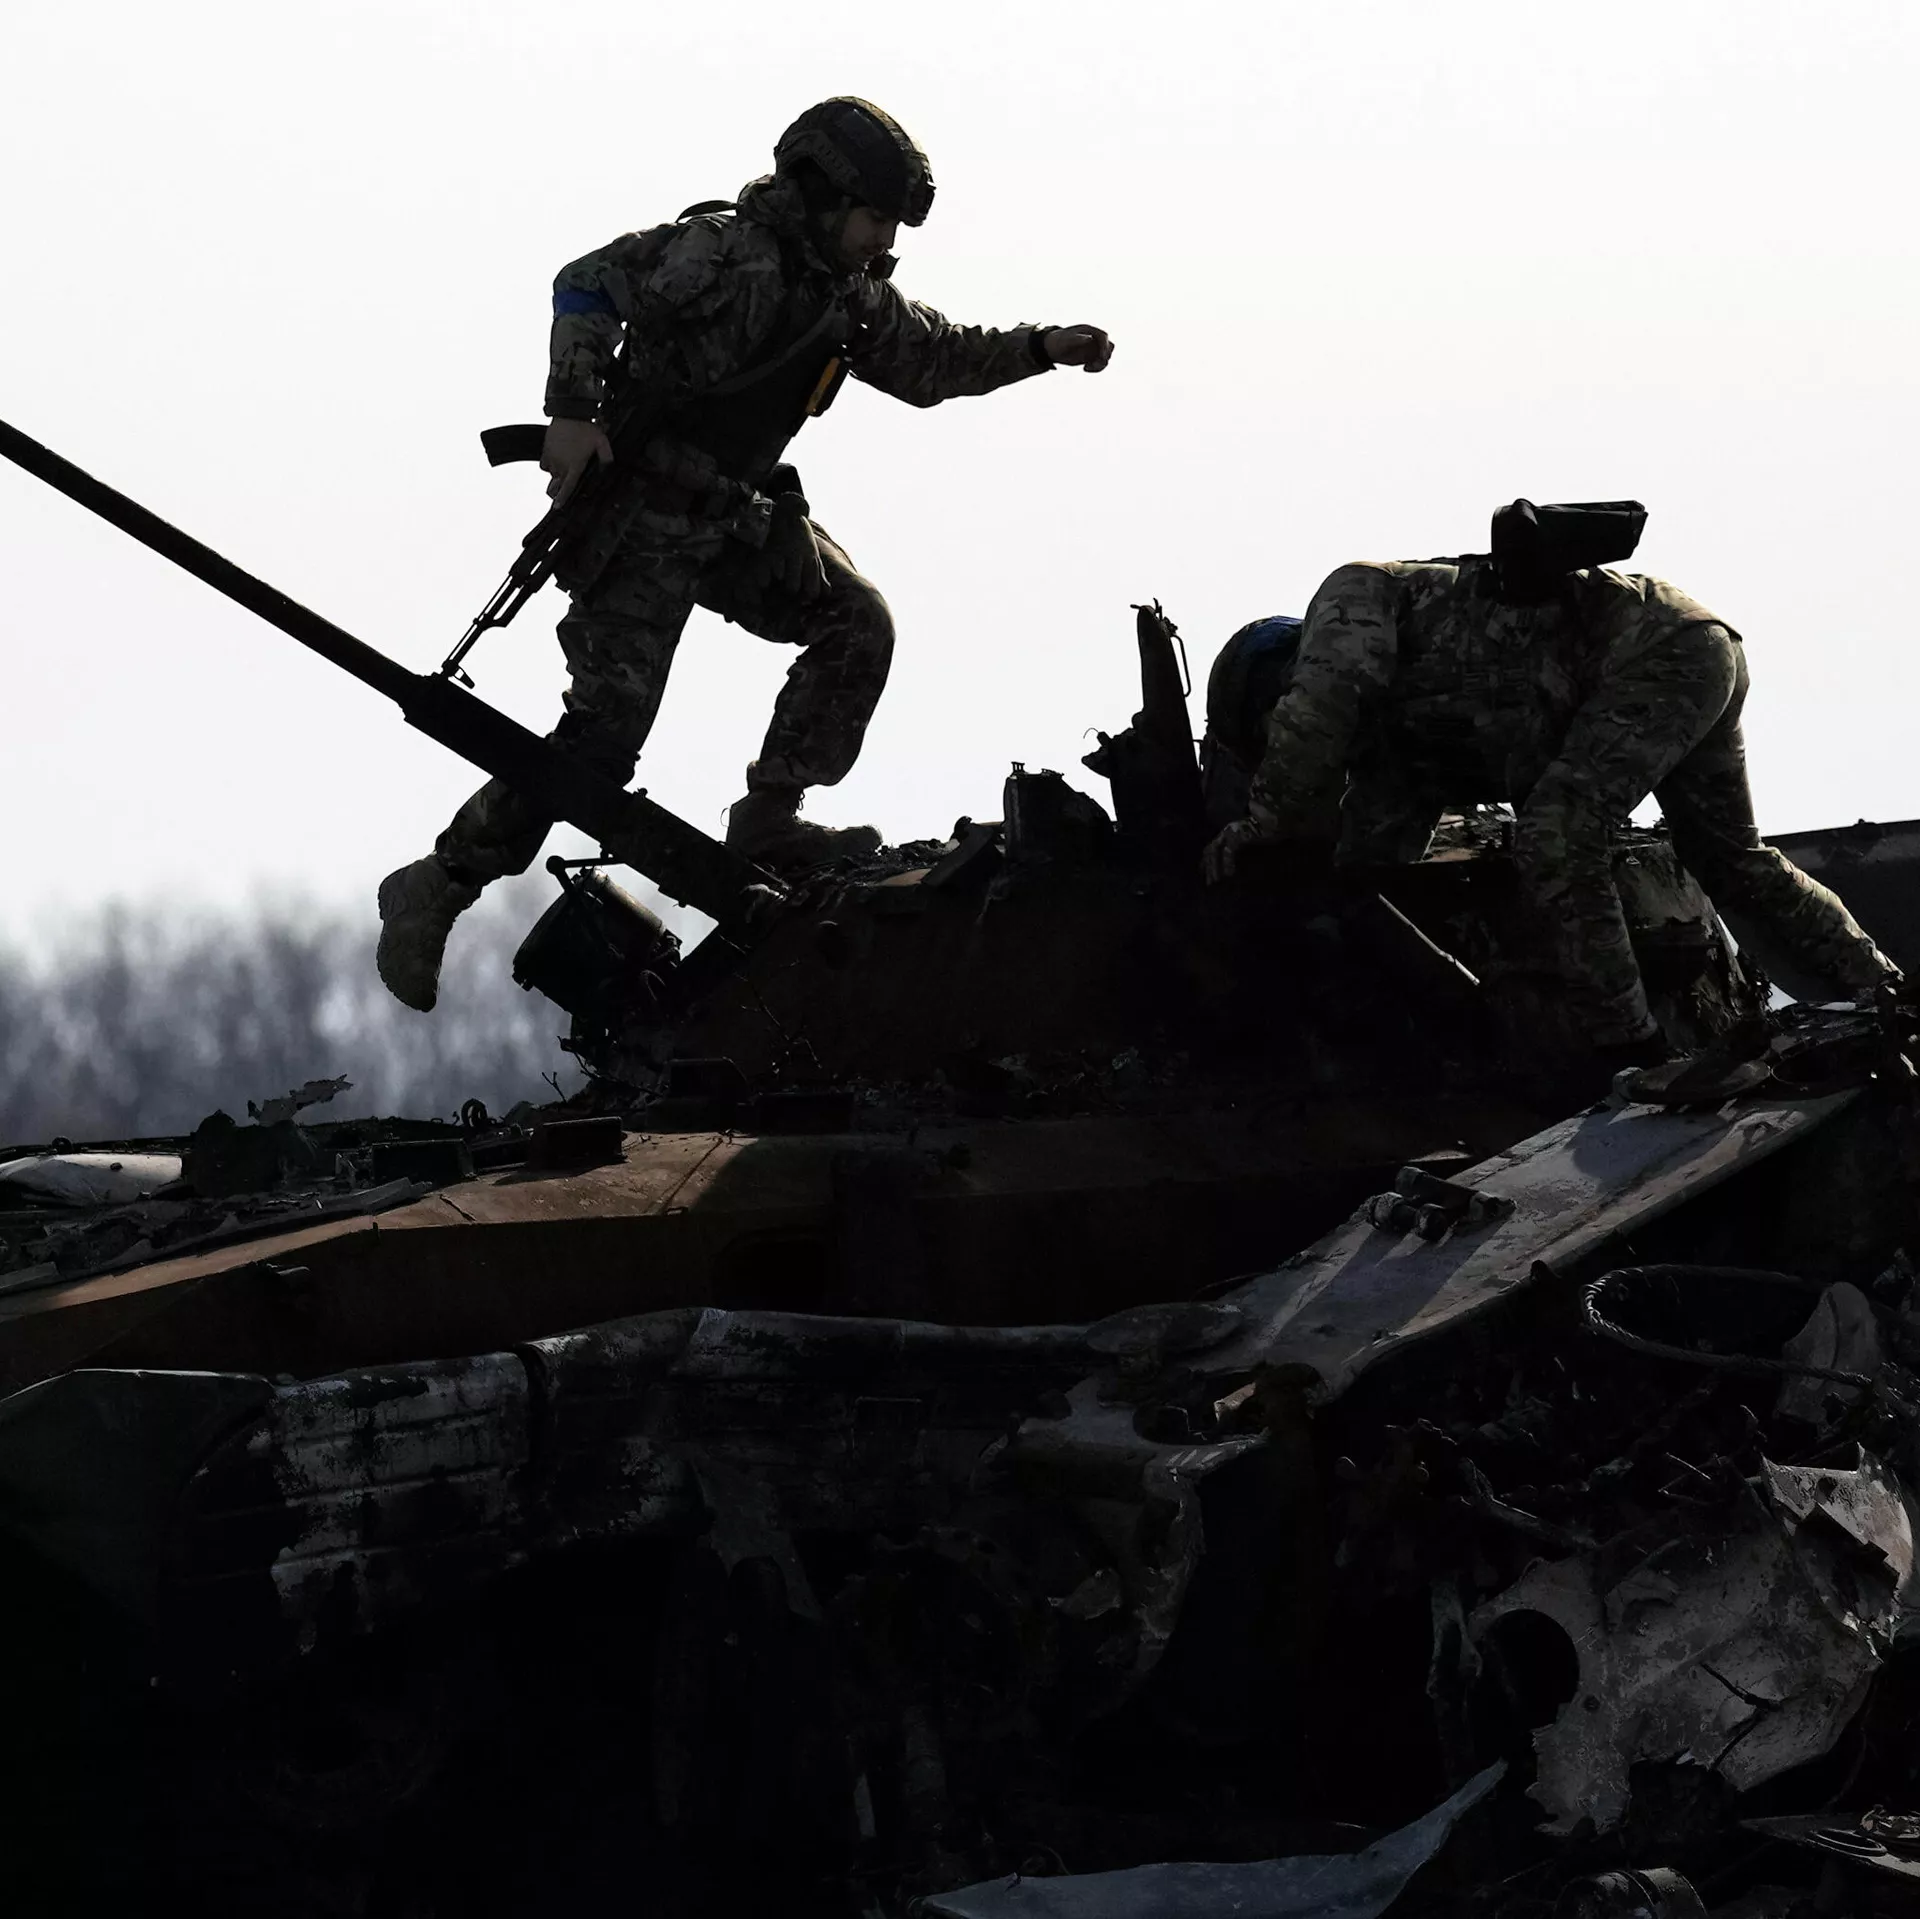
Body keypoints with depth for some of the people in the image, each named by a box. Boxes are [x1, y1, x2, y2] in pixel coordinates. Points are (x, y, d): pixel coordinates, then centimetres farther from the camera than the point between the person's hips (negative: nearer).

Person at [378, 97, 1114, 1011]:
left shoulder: (850, 297, 8)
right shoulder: (726, 252, -19)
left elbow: (933, 359, 21)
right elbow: (589, 286, -21)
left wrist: (1043, 348, 10)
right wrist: (574, 411, -29)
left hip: (740, 516, 8)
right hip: (642, 513, -8)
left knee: (855, 624, -6)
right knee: (606, 724, -13)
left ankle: (768, 820, 1)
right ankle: (440, 886, -6)